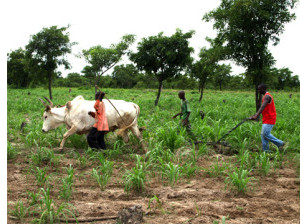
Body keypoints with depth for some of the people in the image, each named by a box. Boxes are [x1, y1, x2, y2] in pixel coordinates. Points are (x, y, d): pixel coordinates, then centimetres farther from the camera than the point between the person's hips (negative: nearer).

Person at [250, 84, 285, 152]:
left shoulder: (267, 96, -16)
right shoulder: (265, 96, 17)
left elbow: (263, 107, -28)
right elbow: (262, 108, 21)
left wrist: (256, 116, -38)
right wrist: (254, 115, 15)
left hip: (269, 119, -10)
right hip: (266, 119, 10)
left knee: (265, 134, -12)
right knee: (263, 134, 6)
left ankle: (280, 143, -1)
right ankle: (265, 150, 7)